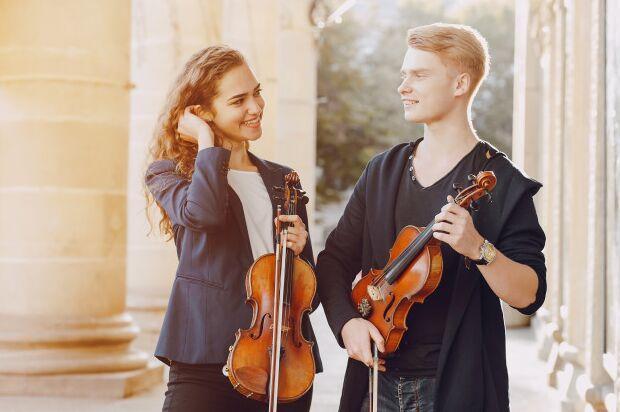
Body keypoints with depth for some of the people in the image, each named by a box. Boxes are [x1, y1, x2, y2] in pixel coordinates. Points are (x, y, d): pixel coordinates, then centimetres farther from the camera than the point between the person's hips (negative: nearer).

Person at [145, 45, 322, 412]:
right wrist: (207, 141, -7)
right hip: (208, 362, -4)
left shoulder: (282, 181, 15)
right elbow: (202, 213, -22)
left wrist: (299, 251, -3)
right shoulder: (170, 173, 4)